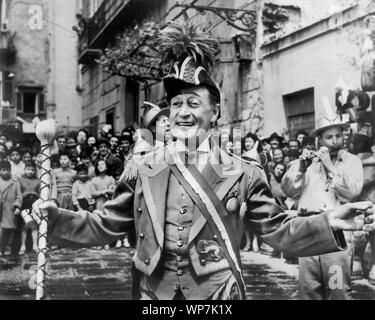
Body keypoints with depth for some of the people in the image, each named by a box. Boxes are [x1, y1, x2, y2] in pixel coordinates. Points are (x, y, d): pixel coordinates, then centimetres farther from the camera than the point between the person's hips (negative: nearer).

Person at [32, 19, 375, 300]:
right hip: (154, 294, 2)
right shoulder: (142, 170, 0)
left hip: (217, 295, -1)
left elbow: (278, 229, -1)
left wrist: (329, 223, -15)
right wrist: (56, 217, -3)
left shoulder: (243, 175, -4)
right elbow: (105, 226, 7)